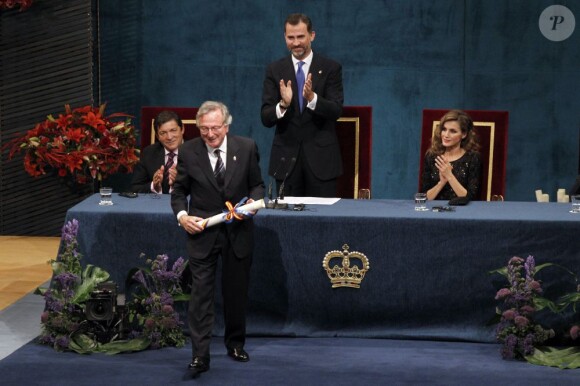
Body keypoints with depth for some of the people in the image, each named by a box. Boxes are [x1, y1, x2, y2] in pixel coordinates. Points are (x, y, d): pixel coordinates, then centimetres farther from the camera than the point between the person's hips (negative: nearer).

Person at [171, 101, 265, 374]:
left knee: (236, 291, 14)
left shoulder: (246, 148, -3)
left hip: (238, 231, 2)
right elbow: (179, 191, 3)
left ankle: (235, 344, 32)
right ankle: (200, 355, -3)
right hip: (202, 231, -1)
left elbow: (257, 184, 6)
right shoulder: (188, 151, -5)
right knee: (201, 293, -5)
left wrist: (254, 201, -15)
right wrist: (182, 215, -14)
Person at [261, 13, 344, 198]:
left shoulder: (331, 68, 0)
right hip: (286, 157, 2)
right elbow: (266, 118, -2)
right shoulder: (274, 70, 4)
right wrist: (283, 104, -23)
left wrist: (312, 98, -27)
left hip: (321, 156, -1)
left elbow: (336, 111, -9)